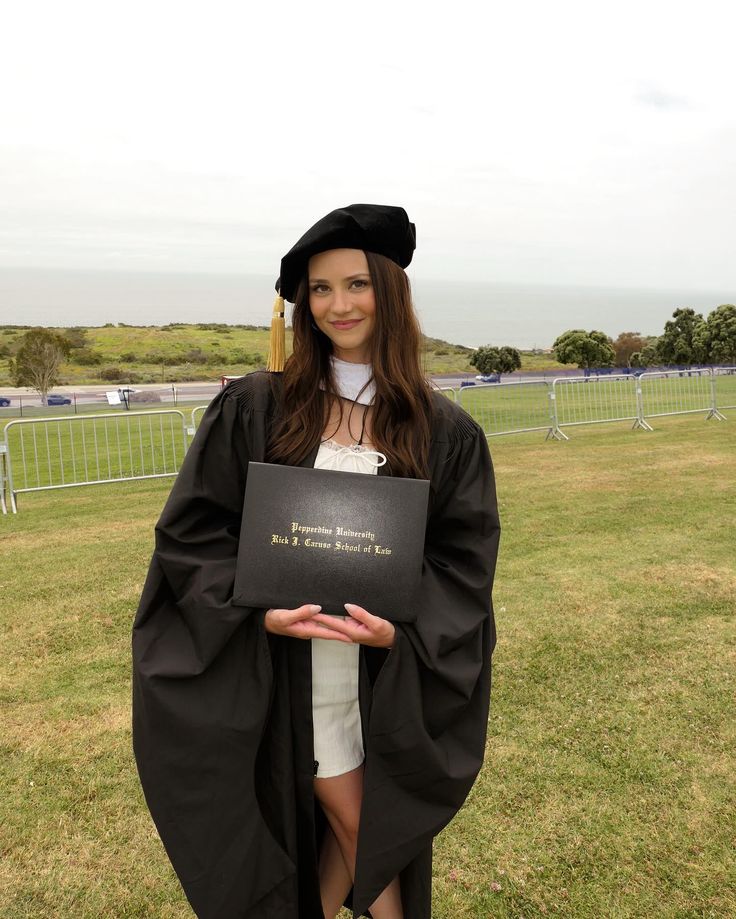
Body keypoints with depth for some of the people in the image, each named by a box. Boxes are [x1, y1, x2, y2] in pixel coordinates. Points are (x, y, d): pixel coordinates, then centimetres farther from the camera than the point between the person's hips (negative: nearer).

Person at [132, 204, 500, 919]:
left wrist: (402, 628, -17)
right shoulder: (254, 408, -5)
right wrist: (259, 609, -17)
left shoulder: (443, 431, -1)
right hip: (289, 671, -2)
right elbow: (191, 530, -4)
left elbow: (464, 558, -1)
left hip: (392, 673, 2)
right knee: (354, 828, 9)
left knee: (384, 828, 17)